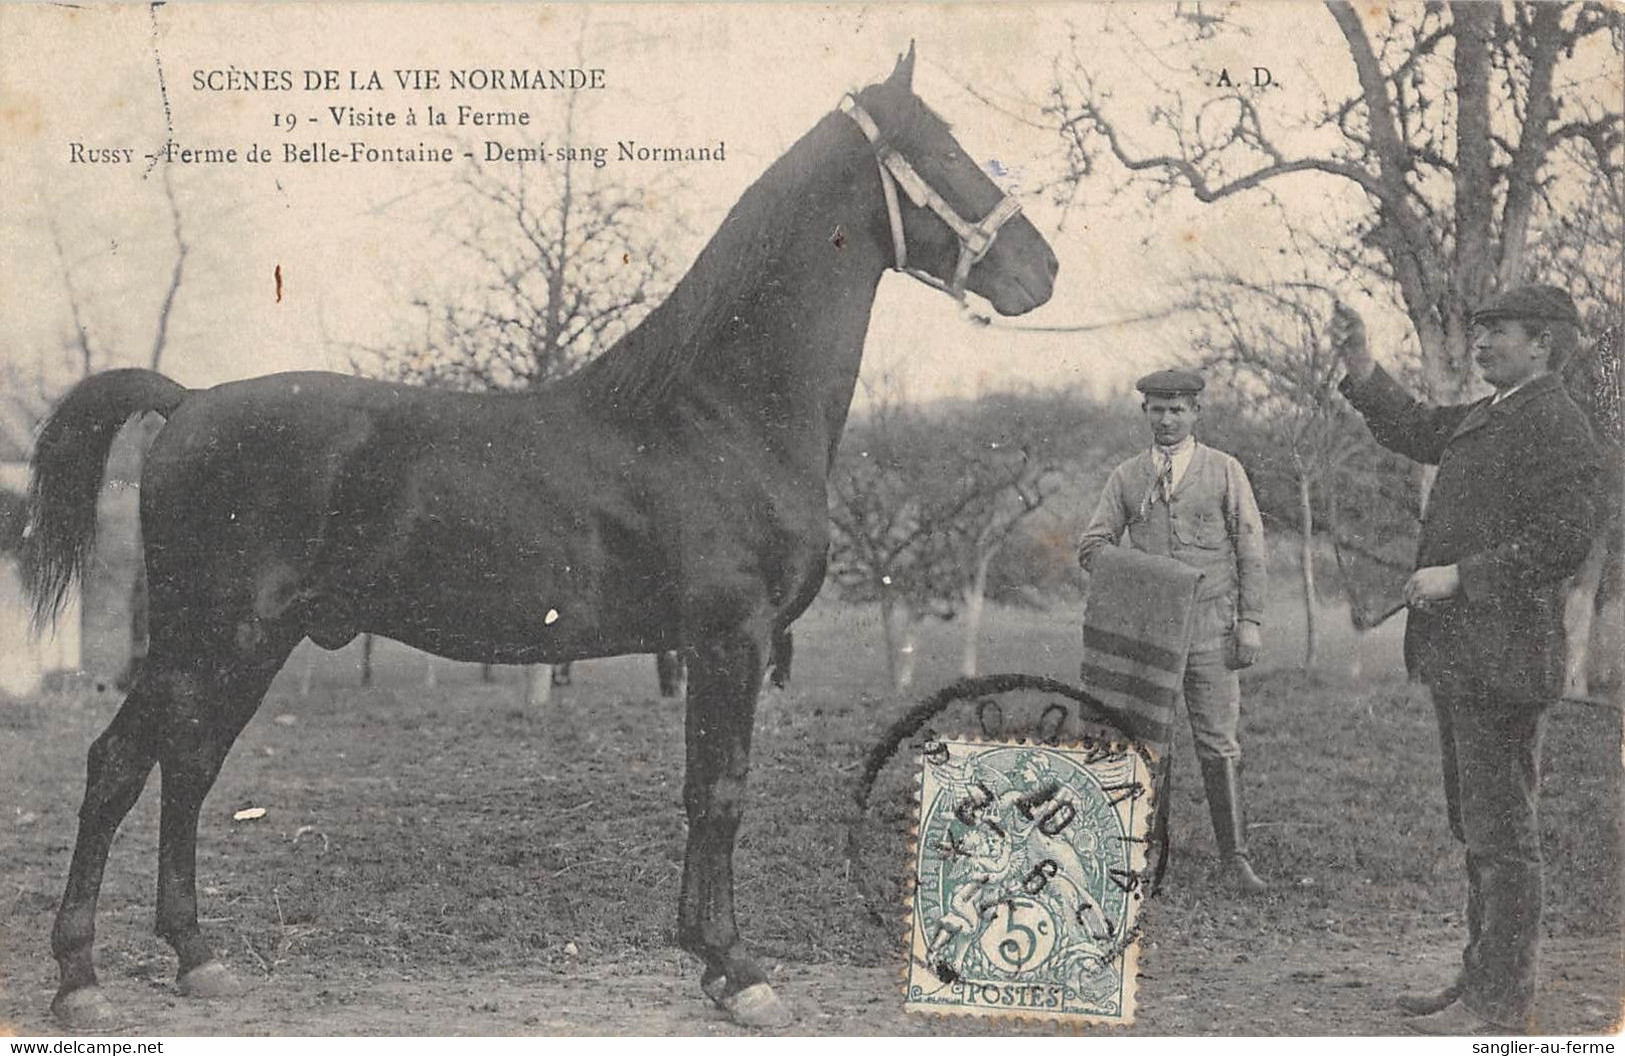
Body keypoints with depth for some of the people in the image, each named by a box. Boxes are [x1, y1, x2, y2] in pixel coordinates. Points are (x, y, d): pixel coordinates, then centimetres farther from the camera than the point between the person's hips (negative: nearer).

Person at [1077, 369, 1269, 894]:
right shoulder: (1126, 477, 10)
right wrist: (1093, 551, -16)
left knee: (1219, 744, -4)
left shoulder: (1224, 471, 5)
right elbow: (1094, 539, 9)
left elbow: (1250, 550, 5)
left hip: (1209, 627, -2)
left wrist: (1251, 621, -2)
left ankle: (1236, 859, 2)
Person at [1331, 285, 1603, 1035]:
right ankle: (1483, 979, 26)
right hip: (1462, 657, 10)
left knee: (1501, 831, -4)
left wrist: (1458, 575, -18)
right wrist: (1359, 363, 16)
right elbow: (1413, 429, 29)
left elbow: (1562, 540, -21)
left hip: (1501, 660, -10)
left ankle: (1502, 1002, 2)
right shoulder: (1485, 416, 15)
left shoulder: (1554, 425, -14)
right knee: (1478, 828, 16)